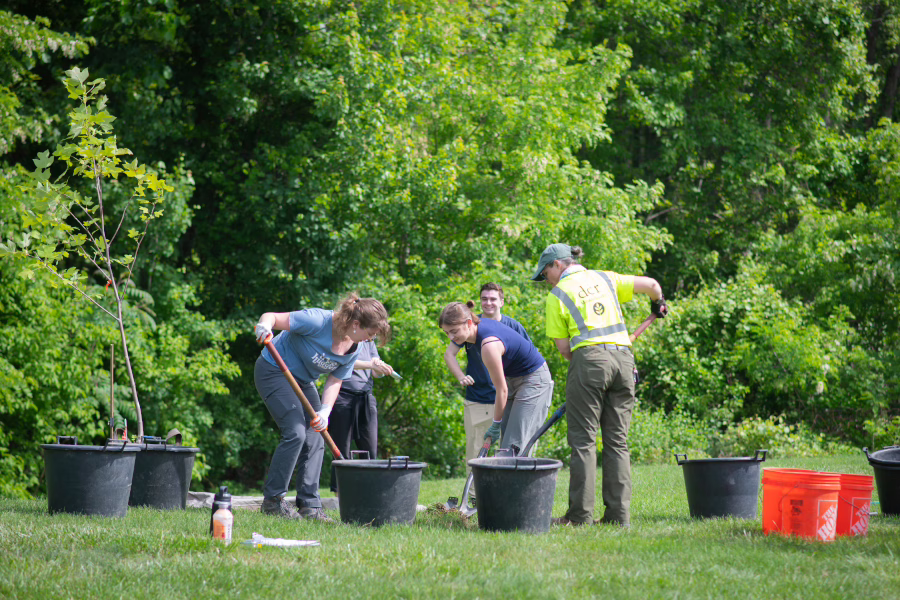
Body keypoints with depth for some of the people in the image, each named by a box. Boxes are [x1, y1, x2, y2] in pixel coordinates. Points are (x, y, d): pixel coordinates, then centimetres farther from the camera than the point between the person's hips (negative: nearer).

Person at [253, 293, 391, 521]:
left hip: (303, 381, 8)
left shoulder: (353, 350, -7)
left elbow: (335, 381, -1)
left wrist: (325, 411, -18)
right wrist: (264, 327, -51)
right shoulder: (318, 321, -29)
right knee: (296, 433, -18)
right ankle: (272, 499, -10)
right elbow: (271, 317, -27)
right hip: (273, 372, -8)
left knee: (315, 440, 0)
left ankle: (310, 505, 4)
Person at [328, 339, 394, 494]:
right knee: (342, 452, -3)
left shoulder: (369, 341, 17)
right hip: (343, 396, -6)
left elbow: (377, 373, 10)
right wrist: (370, 364, -29)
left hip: (366, 398, 6)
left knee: (371, 451, -1)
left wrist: (380, 368, -14)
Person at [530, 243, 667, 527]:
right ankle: (619, 513, 3)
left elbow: (563, 347, 2)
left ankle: (580, 514, -6)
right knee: (617, 440, 7)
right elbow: (651, 284, 16)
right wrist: (658, 303, 37)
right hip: (624, 356, 5)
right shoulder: (605, 279, 16)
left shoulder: (558, 295, 4)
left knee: (583, 439, -2)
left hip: (589, 358, -5)